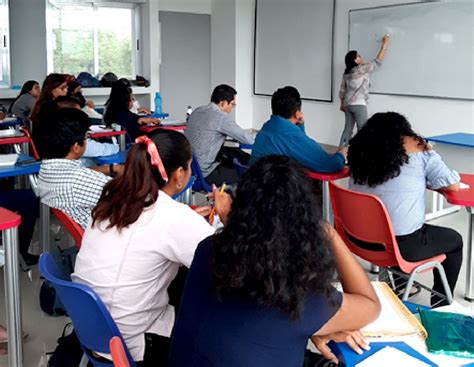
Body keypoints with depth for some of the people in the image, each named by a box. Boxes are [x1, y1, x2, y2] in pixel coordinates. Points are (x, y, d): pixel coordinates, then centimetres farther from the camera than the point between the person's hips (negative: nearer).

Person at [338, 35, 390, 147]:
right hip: (359, 104, -7)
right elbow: (377, 62, -2)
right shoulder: (362, 69, -8)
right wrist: (384, 45, 5)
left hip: (348, 104, 7)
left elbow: (342, 90, 15)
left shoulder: (346, 73, 11)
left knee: (348, 128, 10)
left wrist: (342, 104, 25)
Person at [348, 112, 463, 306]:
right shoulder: (415, 148, -7)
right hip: (404, 245, -5)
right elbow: (453, 185, -3)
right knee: (455, 240, 22)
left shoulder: (360, 150, 4)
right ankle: (441, 304, 32)